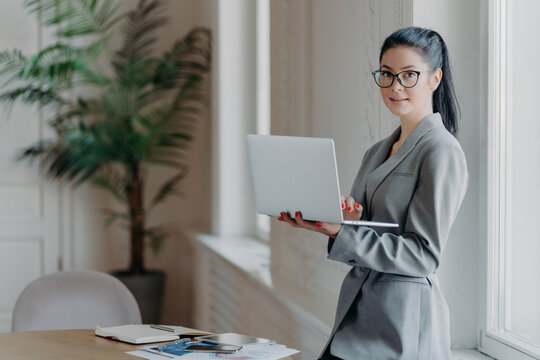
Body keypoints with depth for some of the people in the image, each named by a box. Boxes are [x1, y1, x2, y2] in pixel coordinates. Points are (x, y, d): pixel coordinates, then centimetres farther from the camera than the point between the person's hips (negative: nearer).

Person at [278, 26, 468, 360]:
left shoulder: (442, 153, -10)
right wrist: (344, 218, -7)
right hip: (357, 313, 8)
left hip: (405, 321, -7)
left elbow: (424, 255, -15)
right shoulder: (377, 153, 16)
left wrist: (341, 235, -21)